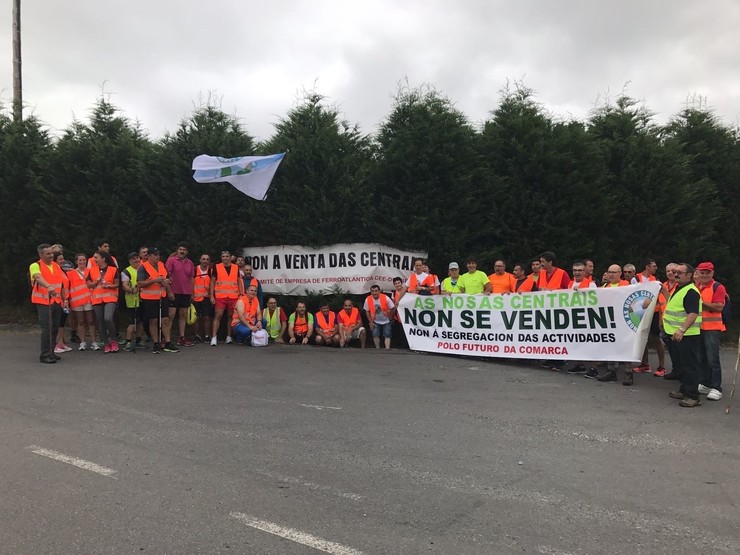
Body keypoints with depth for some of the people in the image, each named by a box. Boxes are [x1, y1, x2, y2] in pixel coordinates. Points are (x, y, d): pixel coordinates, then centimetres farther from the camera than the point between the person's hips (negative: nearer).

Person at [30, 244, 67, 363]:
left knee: (55, 328, 9)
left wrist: (64, 300, 16)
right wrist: (49, 286, -47)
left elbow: (61, 284, 18)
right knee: (46, 329, -9)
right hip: (43, 302, -6)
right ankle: (45, 355, -4)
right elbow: (38, 278, -28)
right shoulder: (35, 266, -6)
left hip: (57, 302, 6)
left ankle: (51, 352, 18)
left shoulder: (56, 266, 14)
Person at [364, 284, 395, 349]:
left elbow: (392, 308, -10)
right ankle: (378, 349, 7)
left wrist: (390, 317, -4)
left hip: (386, 321, -1)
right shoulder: (368, 299, -16)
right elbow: (367, 311, -4)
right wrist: (371, 322, -4)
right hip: (375, 322, 1)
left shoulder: (386, 298, -22)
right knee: (375, 335, -10)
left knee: (387, 335, -7)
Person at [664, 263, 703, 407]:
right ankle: (684, 390, 29)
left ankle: (693, 396, 0)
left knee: (690, 366, -4)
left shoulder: (691, 291, -17)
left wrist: (682, 330, -35)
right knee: (681, 364, 18)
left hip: (687, 335, -10)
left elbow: (693, 313, -27)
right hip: (677, 334, 10)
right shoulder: (678, 289, 15)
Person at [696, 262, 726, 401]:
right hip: (697, 327, 7)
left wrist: (701, 302, -20)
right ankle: (705, 384, 23)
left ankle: (716, 388, -1)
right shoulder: (695, 287, 12)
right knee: (701, 358, 13)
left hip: (712, 328, -7)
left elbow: (719, 307, -18)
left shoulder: (718, 287, -8)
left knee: (713, 359, -6)